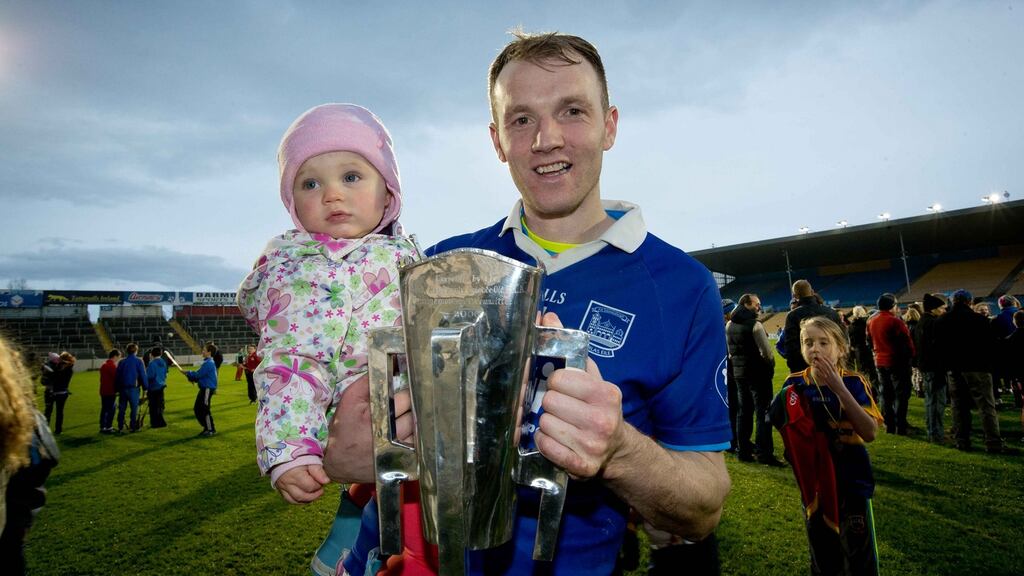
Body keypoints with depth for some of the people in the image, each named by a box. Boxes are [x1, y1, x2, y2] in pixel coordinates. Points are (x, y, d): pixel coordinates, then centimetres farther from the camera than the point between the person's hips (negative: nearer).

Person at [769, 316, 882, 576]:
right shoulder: (795, 385, -6)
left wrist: (839, 388, -30)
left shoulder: (854, 383, -13)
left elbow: (870, 433, -24)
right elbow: (783, 427, 2)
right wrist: (784, 415, -20)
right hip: (813, 481, 3)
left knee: (859, 554, 9)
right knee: (821, 555, 18)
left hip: (852, 482, -2)